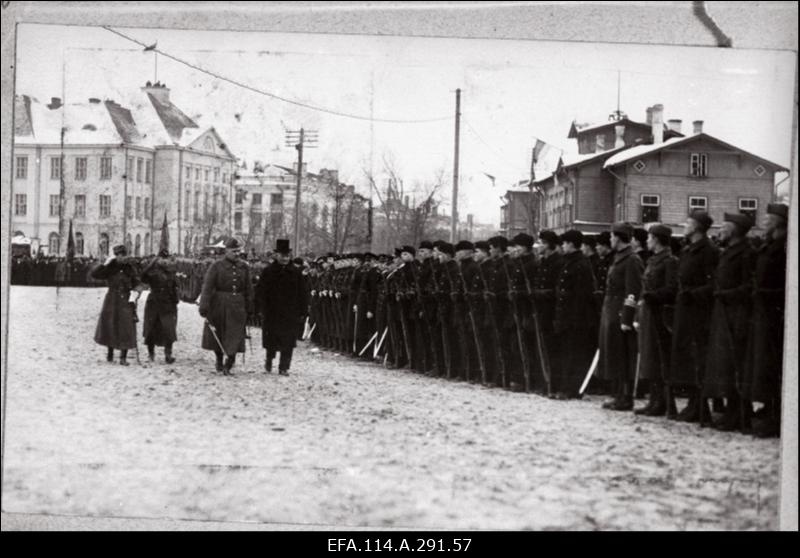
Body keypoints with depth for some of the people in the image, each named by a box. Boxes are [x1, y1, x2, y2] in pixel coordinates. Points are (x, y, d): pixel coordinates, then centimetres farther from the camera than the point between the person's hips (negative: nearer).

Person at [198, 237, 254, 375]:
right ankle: (219, 360, 33)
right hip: (218, 306, -1)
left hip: (237, 306, 2)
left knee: (235, 337, -7)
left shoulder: (244, 267, 5)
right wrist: (204, 307, -19)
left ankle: (228, 366, -2)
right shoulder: (216, 266, -6)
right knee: (217, 335, 11)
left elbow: (248, 290, 10)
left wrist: (249, 309, 9)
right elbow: (207, 287, -11)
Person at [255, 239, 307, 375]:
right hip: (272, 313, -1)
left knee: (288, 342, -3)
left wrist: (302, 312, 3)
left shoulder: (295, 272, 4)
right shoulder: (268, 272, -2)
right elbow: (260, 292, -2)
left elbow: (302, 294, 7)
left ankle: (284, 367, 4)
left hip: (291, 314, 1)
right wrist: (262, 310, -8)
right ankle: (269, 359, 34)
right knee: (272, 340, 7)